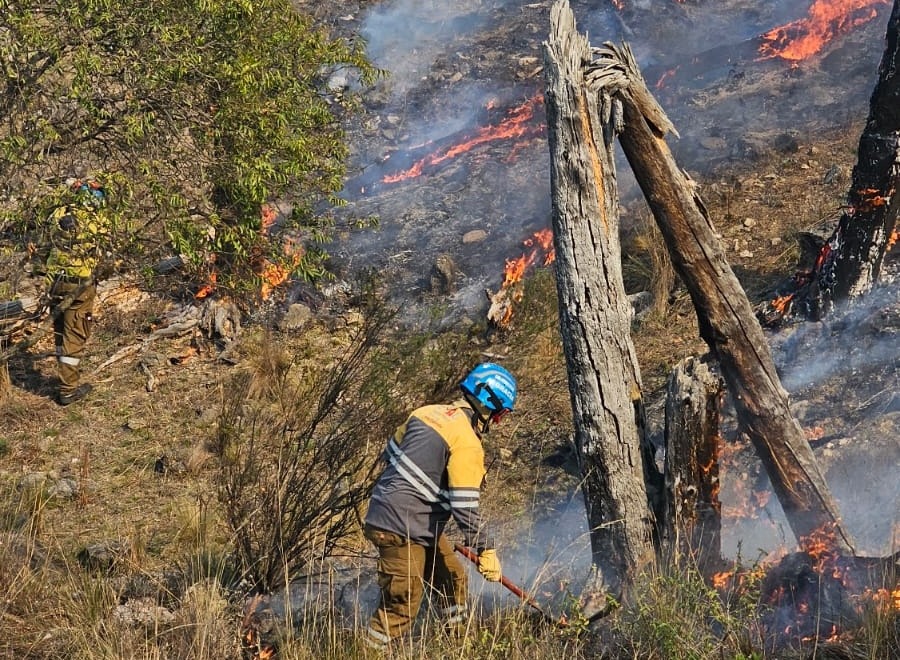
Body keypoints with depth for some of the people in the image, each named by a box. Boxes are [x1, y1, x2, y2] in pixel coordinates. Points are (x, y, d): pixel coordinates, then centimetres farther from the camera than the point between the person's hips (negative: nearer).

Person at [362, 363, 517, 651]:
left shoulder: (428, 412, 7)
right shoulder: (467, 444, -17)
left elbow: (390, 453, 17)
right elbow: (465, 507, -19)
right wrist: (485, 551, -9)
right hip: (401, 530, -10)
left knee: (452, 580, 21)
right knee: (400, 607, -6)